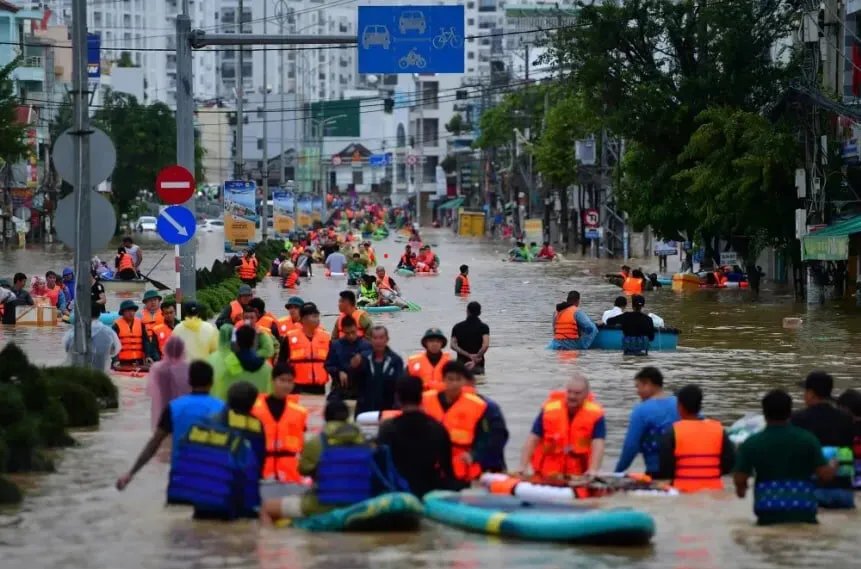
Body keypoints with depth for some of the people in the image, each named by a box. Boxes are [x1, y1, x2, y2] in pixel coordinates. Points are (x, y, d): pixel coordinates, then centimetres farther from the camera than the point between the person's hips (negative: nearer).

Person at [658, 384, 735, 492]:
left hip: (683, 491, -3)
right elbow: (729, 462, 3)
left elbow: (665, 468, -8)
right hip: (713, 490, 3)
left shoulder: (672, 432, -8)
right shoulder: (718, 429, 2)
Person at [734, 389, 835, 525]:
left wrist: (741, 489, 22)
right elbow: (826, 475, -4)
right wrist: (833, 467, 20)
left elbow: (739, 480, -2)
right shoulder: (807, 439, -3)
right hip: (803, 513, 0)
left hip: (768, 515, 0)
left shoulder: (751, 443, -4)